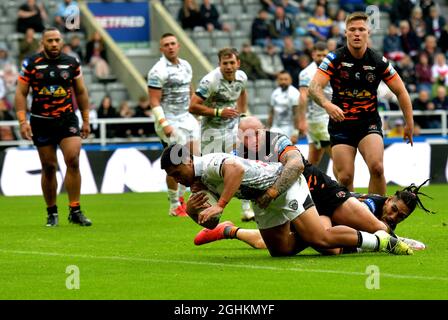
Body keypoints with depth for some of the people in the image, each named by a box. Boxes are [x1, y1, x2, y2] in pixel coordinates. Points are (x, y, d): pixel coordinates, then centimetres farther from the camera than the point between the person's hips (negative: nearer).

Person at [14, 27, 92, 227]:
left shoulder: (72, 63, 4)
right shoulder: (31, 64, -1)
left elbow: (80, 92, 12)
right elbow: (21, 93, 0)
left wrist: (86, 120, 11)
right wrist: (22, 121, -8)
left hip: (68, 120, 1)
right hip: (41, 122, -1)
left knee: (73, 161, -14)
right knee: (49, 167, 3)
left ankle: (75, 211, -8)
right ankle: (51, 213, 16)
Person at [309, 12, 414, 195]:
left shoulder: (379, 62, -3)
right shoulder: (335, 59, -7)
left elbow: (400, 92, 7)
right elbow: (314, 86, -18)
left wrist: (409, 124, 5)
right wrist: (327, 104, -39)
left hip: (369, 123, 0)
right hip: (341, 123, 0)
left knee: (376, 167, -22)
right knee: (345, 177, -8)